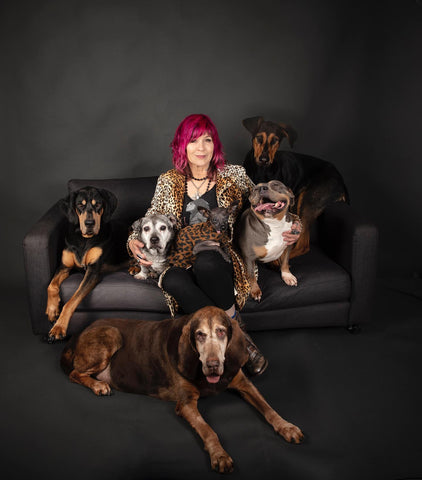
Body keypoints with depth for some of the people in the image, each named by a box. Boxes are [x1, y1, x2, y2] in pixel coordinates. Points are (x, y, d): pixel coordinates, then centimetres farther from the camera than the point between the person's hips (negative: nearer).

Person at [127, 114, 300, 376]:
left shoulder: (234, 175, 6)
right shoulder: (167, 182, 10)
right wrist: (134, 242, -5)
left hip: (220, 259, -2)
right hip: (180, 260, 2)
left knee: (205, 263, -40)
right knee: (173, 281, -35)